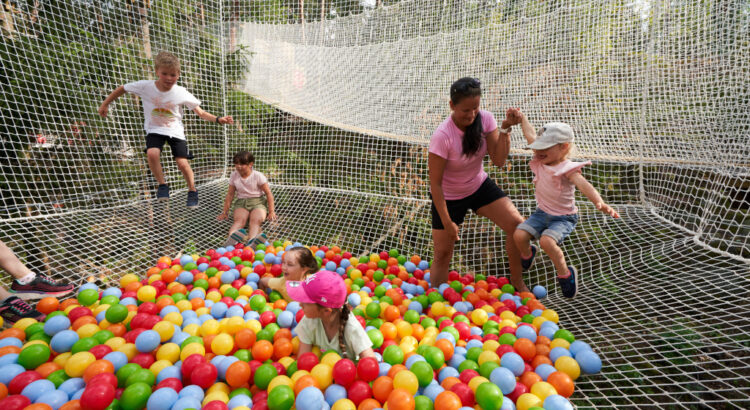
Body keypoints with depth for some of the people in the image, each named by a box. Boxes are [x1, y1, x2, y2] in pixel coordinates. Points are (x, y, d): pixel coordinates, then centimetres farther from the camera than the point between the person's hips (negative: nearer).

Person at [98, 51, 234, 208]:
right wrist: (105, 104, 9)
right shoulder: (145, 86, -13)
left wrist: (218, 119, -28)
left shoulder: (181, 93, -14)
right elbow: (121, 89, 4)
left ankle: (192, 191, 12)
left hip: (175, 131, 0)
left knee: (182, 162, -12)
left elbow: (201, 113, -12)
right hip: (155, 130, 1)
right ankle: (162, 184, -4)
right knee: (152, 153, -28)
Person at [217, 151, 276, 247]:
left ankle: (252, 243, -62)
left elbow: (268, 193, -3)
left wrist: (271, 212, -7)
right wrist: (225, 212, 9)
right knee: (239, 220, -32)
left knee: (256, 220, -34)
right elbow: (230, 194, 11)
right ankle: (231, 238, -63)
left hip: (258, 202, -2)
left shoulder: (258, 176, -5)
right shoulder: (234, 176, 5)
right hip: (241, 202, 2)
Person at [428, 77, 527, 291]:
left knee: (518, 226, -7)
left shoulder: (485, 119, -14)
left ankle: (517, 281, 17)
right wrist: (447, 222, -21)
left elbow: (498, 161, -15)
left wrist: (505, 129, -28)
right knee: (442, 254, 2)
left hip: (480, 186, 5)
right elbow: (435, 183, -24)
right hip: (448, 197, -4)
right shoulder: (442, 136, -29)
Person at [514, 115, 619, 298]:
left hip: (563, 218, -6)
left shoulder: (567, 168, -20)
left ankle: (565, 274, -3)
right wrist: (522, 118, 18)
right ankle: (527, 254, 23)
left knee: (547, 241, -30)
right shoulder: (541, 161, -2)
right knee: (519, 235, -13)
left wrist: (599, 203, -55)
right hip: (542, 212, 6)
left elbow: (584, 185, -38)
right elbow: (531, 136, 9)